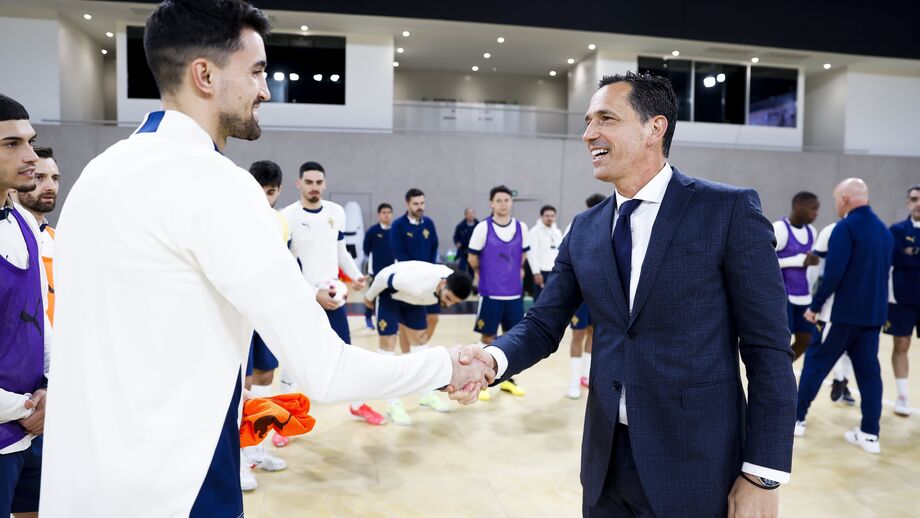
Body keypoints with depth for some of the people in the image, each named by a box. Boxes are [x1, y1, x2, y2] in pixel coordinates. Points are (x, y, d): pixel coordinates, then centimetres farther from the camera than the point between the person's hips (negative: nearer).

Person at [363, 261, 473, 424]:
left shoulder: (454, 284, -24)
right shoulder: (417, 282, -44)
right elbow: (383, 278, -28)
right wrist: (369, 297, -10)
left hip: (412, 296, 6)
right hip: (388, 293, -6)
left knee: (420, 337, 8)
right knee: (388, 342, -7)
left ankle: (427, 394, 20)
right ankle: (394, 404, -1)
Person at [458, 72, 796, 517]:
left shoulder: (729, 210, -9)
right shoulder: (585, 229, 6)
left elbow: (768, 350, -9)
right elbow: (543, 325, 4)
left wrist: (762, 475, -12)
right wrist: (492, 359, -17)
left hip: (695, 465, -4)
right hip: (607, 458, 5)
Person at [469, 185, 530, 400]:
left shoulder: (521, 227, 1)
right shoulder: (483, 227, -10)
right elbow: (473, 258, 0)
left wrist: (516, 272, 13)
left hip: (514, 293, 4)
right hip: (490, 293, -4)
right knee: (488, 338, 4)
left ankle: (507, 379, 27)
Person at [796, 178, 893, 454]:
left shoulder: (846, 227, -13)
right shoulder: (884, 229, 11)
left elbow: (833, 273, -20)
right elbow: (881, 272, 17)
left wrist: (815, 306, -11)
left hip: (846, 311, -7)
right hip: (874, 313, 7)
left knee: (816, 363, 5)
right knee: (869, 370, 9)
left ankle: (796, 418, 13)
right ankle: (870, 434, 11)